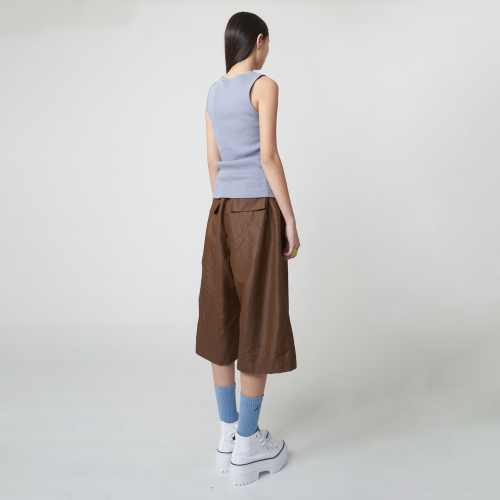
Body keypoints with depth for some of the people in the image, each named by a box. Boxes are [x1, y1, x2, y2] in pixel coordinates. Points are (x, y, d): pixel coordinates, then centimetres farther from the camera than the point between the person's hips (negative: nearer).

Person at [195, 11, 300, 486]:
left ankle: (228, 435, 21)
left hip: (222, 210, 7)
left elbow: (212, 160, 16)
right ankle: (247, 447, 9)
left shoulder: (213, 92, 16)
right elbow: (268, 155, -13)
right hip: (258, 209, -7)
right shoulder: (264, 85, -5)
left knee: (223, 318, 10)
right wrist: (290, 219, -9)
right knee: (258, 322, -1)